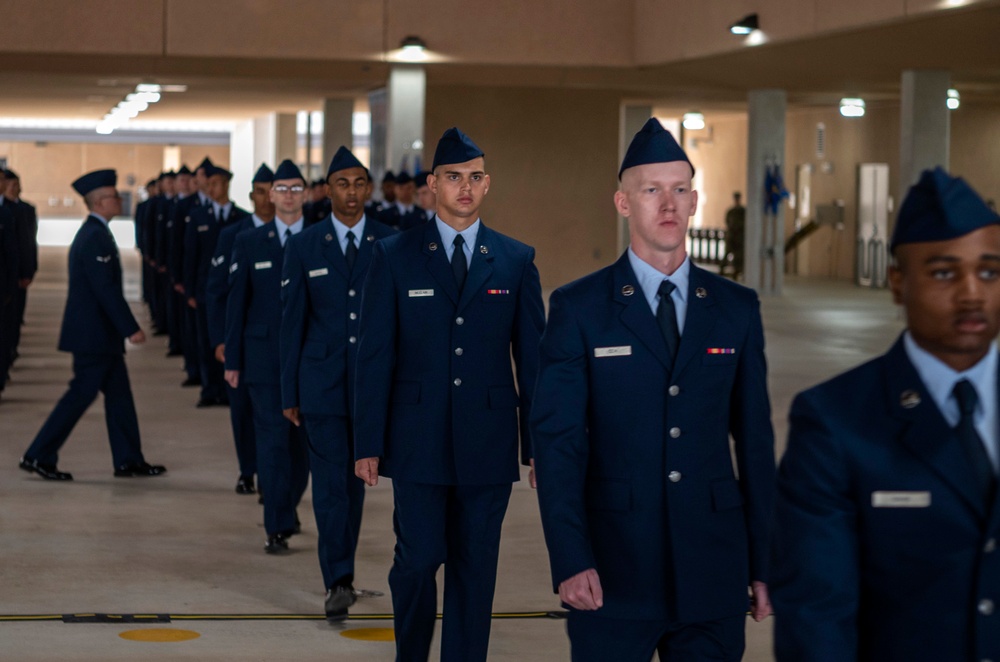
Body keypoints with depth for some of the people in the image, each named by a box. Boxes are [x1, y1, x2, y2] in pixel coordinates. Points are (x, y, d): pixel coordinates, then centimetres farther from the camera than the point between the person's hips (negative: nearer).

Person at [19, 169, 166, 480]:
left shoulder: (91, 232, 14)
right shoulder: (96, 237, -19)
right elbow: (106, 289, -23)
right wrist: (131, 328, -20)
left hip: (94, 332, 10)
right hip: (94, 334, -10)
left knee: (119, 394, 12)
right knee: (81, 394, -5)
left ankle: (129, 460, 16)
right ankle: (39, 457, 0)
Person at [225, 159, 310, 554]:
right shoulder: (250, 243, 5)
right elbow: (236, 303, 5)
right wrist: (232, 360, 1)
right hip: (265, 357, -1)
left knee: (302, 442, 9)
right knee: (272, 442, -4)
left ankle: (287, 509, 30)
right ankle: (278, 527, -2)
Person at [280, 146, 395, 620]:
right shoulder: (304, 247, 1)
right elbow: (292, 322, 3)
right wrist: (289, 393, 1)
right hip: (322, 381, -1)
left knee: (356, 479, 10)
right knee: (329, 481, -7)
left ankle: (339, 572, 23)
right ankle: (339, 581, -9)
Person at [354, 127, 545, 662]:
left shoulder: (516, 261, 5)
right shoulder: (394, 256, 2)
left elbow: (532, 357, 7)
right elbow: (375, 357, 1)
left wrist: (537, 444, 3)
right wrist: (369, 444, -4)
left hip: (488, 442, 1)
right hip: (418, 440, -1)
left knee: (475, 568, 5)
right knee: (418, 560, -3)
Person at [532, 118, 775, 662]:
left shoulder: (737, 308, 8)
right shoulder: (578, 309, -1)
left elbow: (754, 439, 9)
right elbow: (557, 439, -6)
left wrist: (765, 562, 7)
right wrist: (570, 561, -15)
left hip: (713, 573, 2)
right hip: (612, 571, -2)